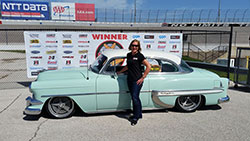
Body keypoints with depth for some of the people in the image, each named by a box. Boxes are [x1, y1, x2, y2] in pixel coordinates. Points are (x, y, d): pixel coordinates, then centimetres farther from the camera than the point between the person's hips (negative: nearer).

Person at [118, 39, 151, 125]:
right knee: (134, 98, 13)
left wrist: (142, 78, -14)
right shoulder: (128, 55, 10)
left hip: (137, 80, -7)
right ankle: (139, 114, 27)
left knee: (135, 98, -6)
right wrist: (120, 72, 26)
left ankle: (136, 117, 9)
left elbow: (148, 66, -14)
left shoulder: (139, 56, -11)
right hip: (130, 79, 7)